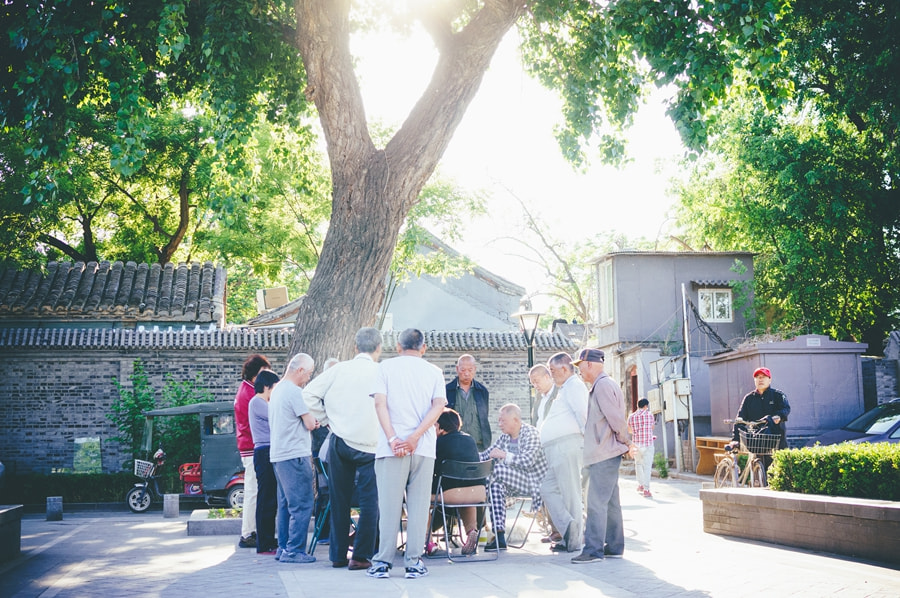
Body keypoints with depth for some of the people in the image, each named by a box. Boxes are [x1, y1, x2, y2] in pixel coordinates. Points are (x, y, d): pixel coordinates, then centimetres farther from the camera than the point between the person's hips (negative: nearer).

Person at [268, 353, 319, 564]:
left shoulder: (277, 390, 18)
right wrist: (315, 419, 8)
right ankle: (294, 551, -7)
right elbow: (310, 424, -14)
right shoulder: (294, 392, -14)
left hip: (279, 455, 10)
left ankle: (283, 548, 18)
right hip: (294, 455, -10)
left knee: (286, 503, 14)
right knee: (302, 505, -7)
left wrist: (310, 420, 10)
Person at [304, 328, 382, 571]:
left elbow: (309, 394, -1)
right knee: (369, 501, 3)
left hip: (339, 442, 3)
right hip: (369, 444, -3)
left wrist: (325, 420, 8)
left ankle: (338, 555, 18)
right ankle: (360, 556, 0)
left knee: (339, 500, 12)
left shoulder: (338, 369, 1)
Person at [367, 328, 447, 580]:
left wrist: (393, 440, -11)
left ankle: (383, 562, 3)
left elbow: (380, 403, -5)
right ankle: (414, 562, 5)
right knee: (419, 505, 5)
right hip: (424, 448, 1)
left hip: (392, 447, -1)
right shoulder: (434, 372, 10)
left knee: (389, 505, 2)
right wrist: (415, 438, -10)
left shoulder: (386, 367, 6)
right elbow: (438, 406, -3)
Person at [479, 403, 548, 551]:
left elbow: (527, 461, -23)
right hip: (515, 483, 7)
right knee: (496, 486, -25)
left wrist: (505, 455, -26)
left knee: (499, 469, -27)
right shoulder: (505, 437, 12)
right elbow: (486, 455, 10)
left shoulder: (531, 433, -10)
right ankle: (499, 537, -30)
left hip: (532, 482, -7)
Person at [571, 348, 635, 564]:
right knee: (610, 502, 13)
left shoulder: (603, 385, -15)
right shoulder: (602, 385, 18)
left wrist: (625, 442, -5)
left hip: (603, 455, -11)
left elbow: (616, 419, -18)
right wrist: (625, 443, 16)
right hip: (604, 454, 11)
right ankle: (614, 547, 18)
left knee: (596, 503, -9)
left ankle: (593, 550, -8)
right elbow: (615, 418, 21)